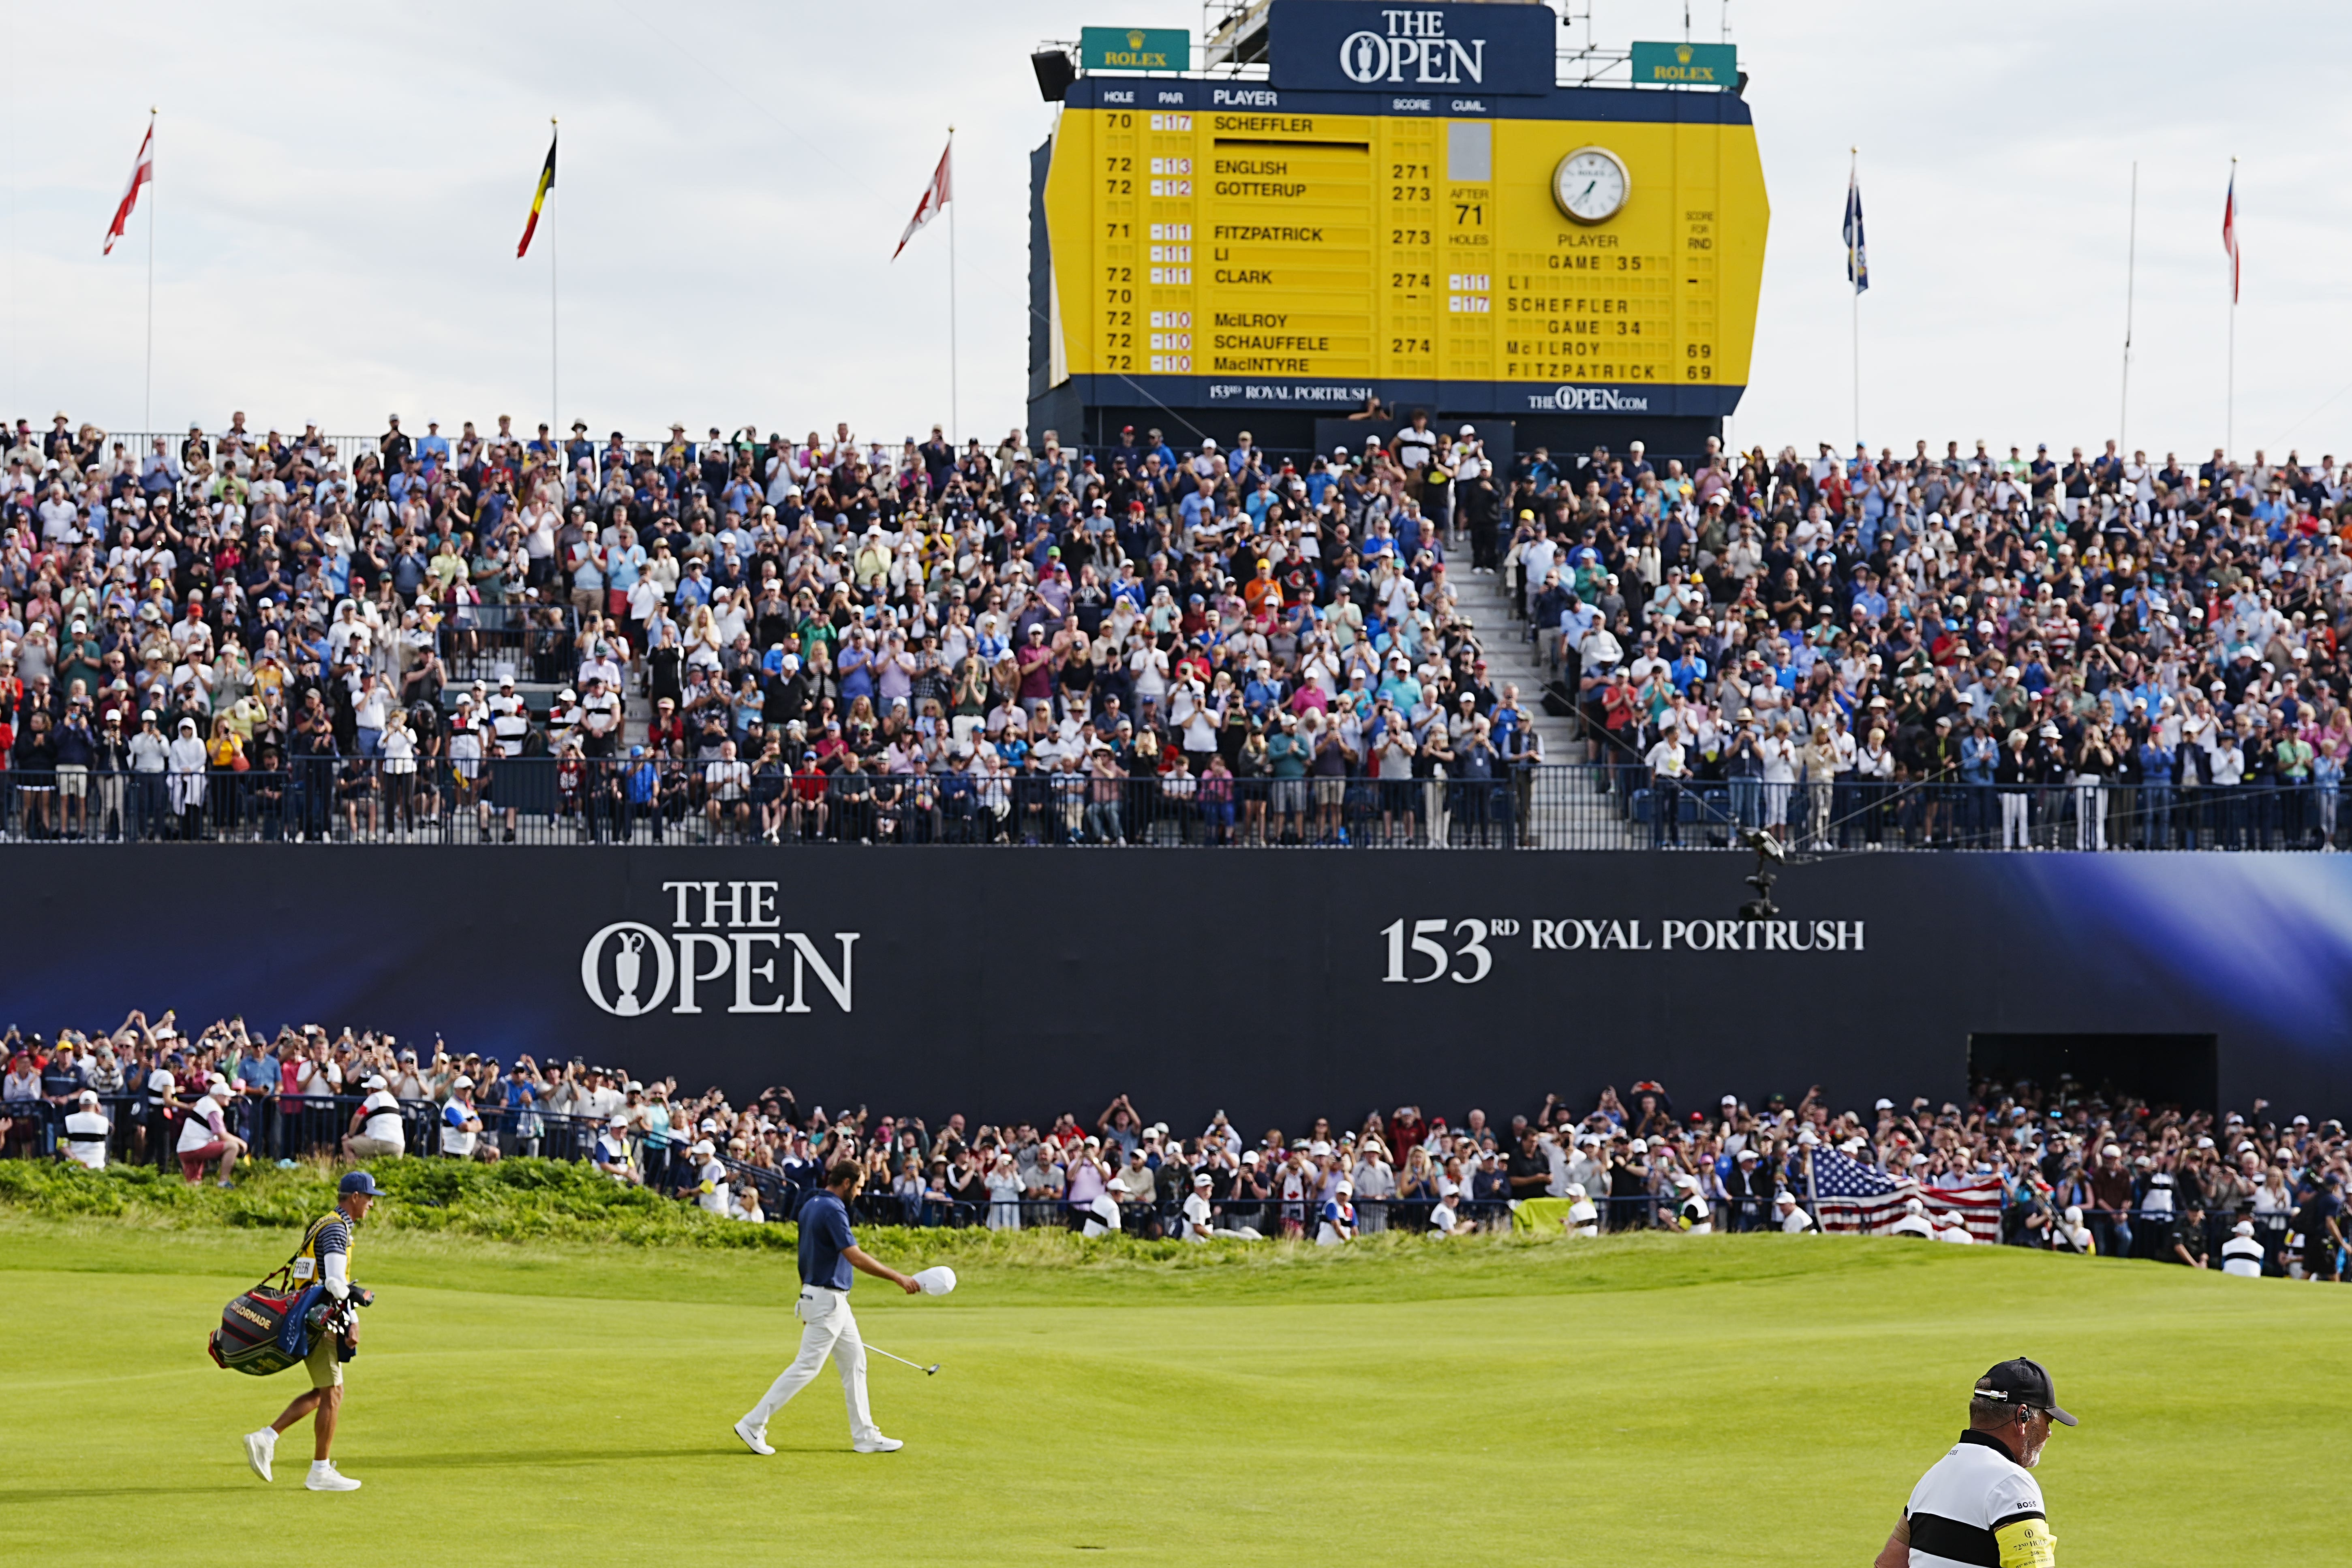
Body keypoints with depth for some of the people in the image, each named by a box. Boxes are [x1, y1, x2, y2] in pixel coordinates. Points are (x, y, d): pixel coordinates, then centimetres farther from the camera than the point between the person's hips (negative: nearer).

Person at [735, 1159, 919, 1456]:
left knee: (854, 1362, 13)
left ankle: (865, 1435, 16)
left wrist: (806, 1300, 22)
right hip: (827, 1300, -10)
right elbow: (856, 1258, -24)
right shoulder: (833, 1210, -18)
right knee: (806, 1366, -7)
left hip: (835, 1301, 10)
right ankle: (753, 1425, -4)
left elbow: (805, 1258, 17)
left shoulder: (811, 1206, 11)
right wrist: (898, 1278, -20)